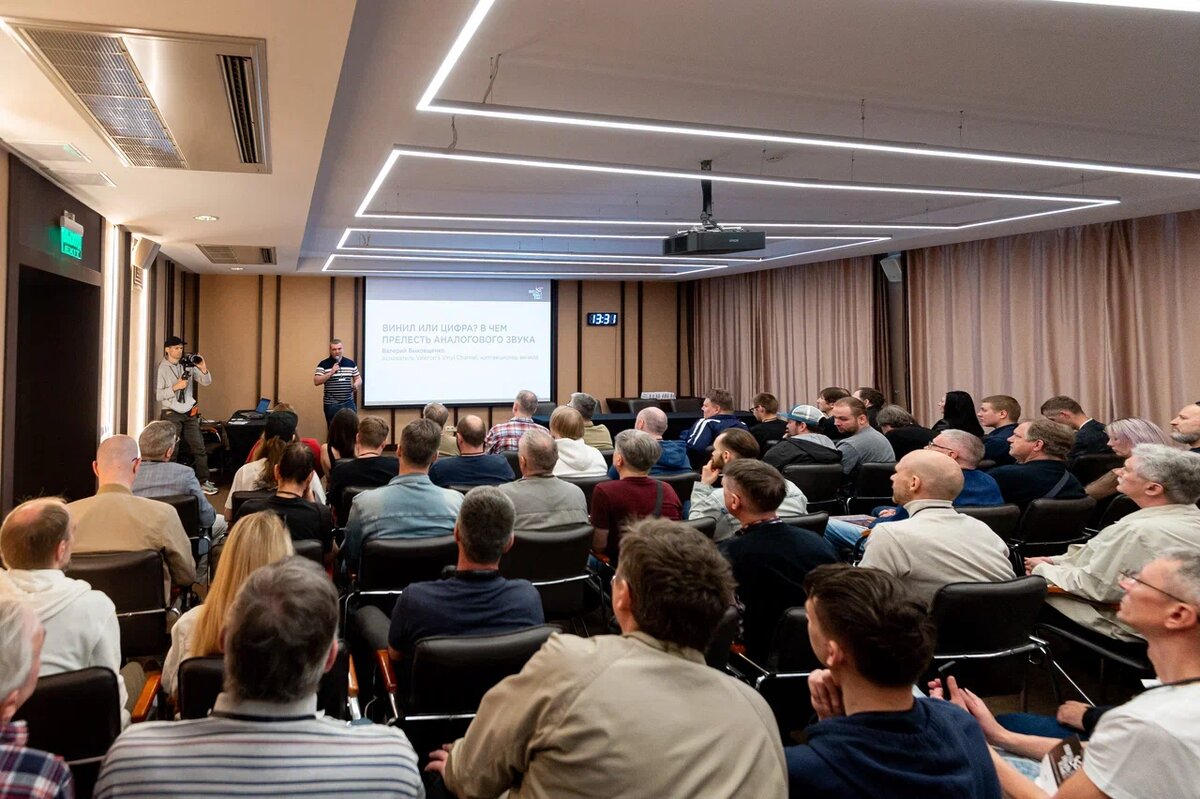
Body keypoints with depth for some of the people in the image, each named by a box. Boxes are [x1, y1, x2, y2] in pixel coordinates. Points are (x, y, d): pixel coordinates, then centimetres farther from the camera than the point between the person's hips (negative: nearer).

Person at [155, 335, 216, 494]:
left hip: (189, 413, 4)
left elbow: (207, 382, 7)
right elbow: (157, 395, -9)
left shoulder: (188, 366, 7)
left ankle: (203, 481, 10)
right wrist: (176, 387, -17)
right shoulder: (161, 368, -4)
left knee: (199, 448, 3)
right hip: (171, 414, -4)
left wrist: (203, 369, -11)